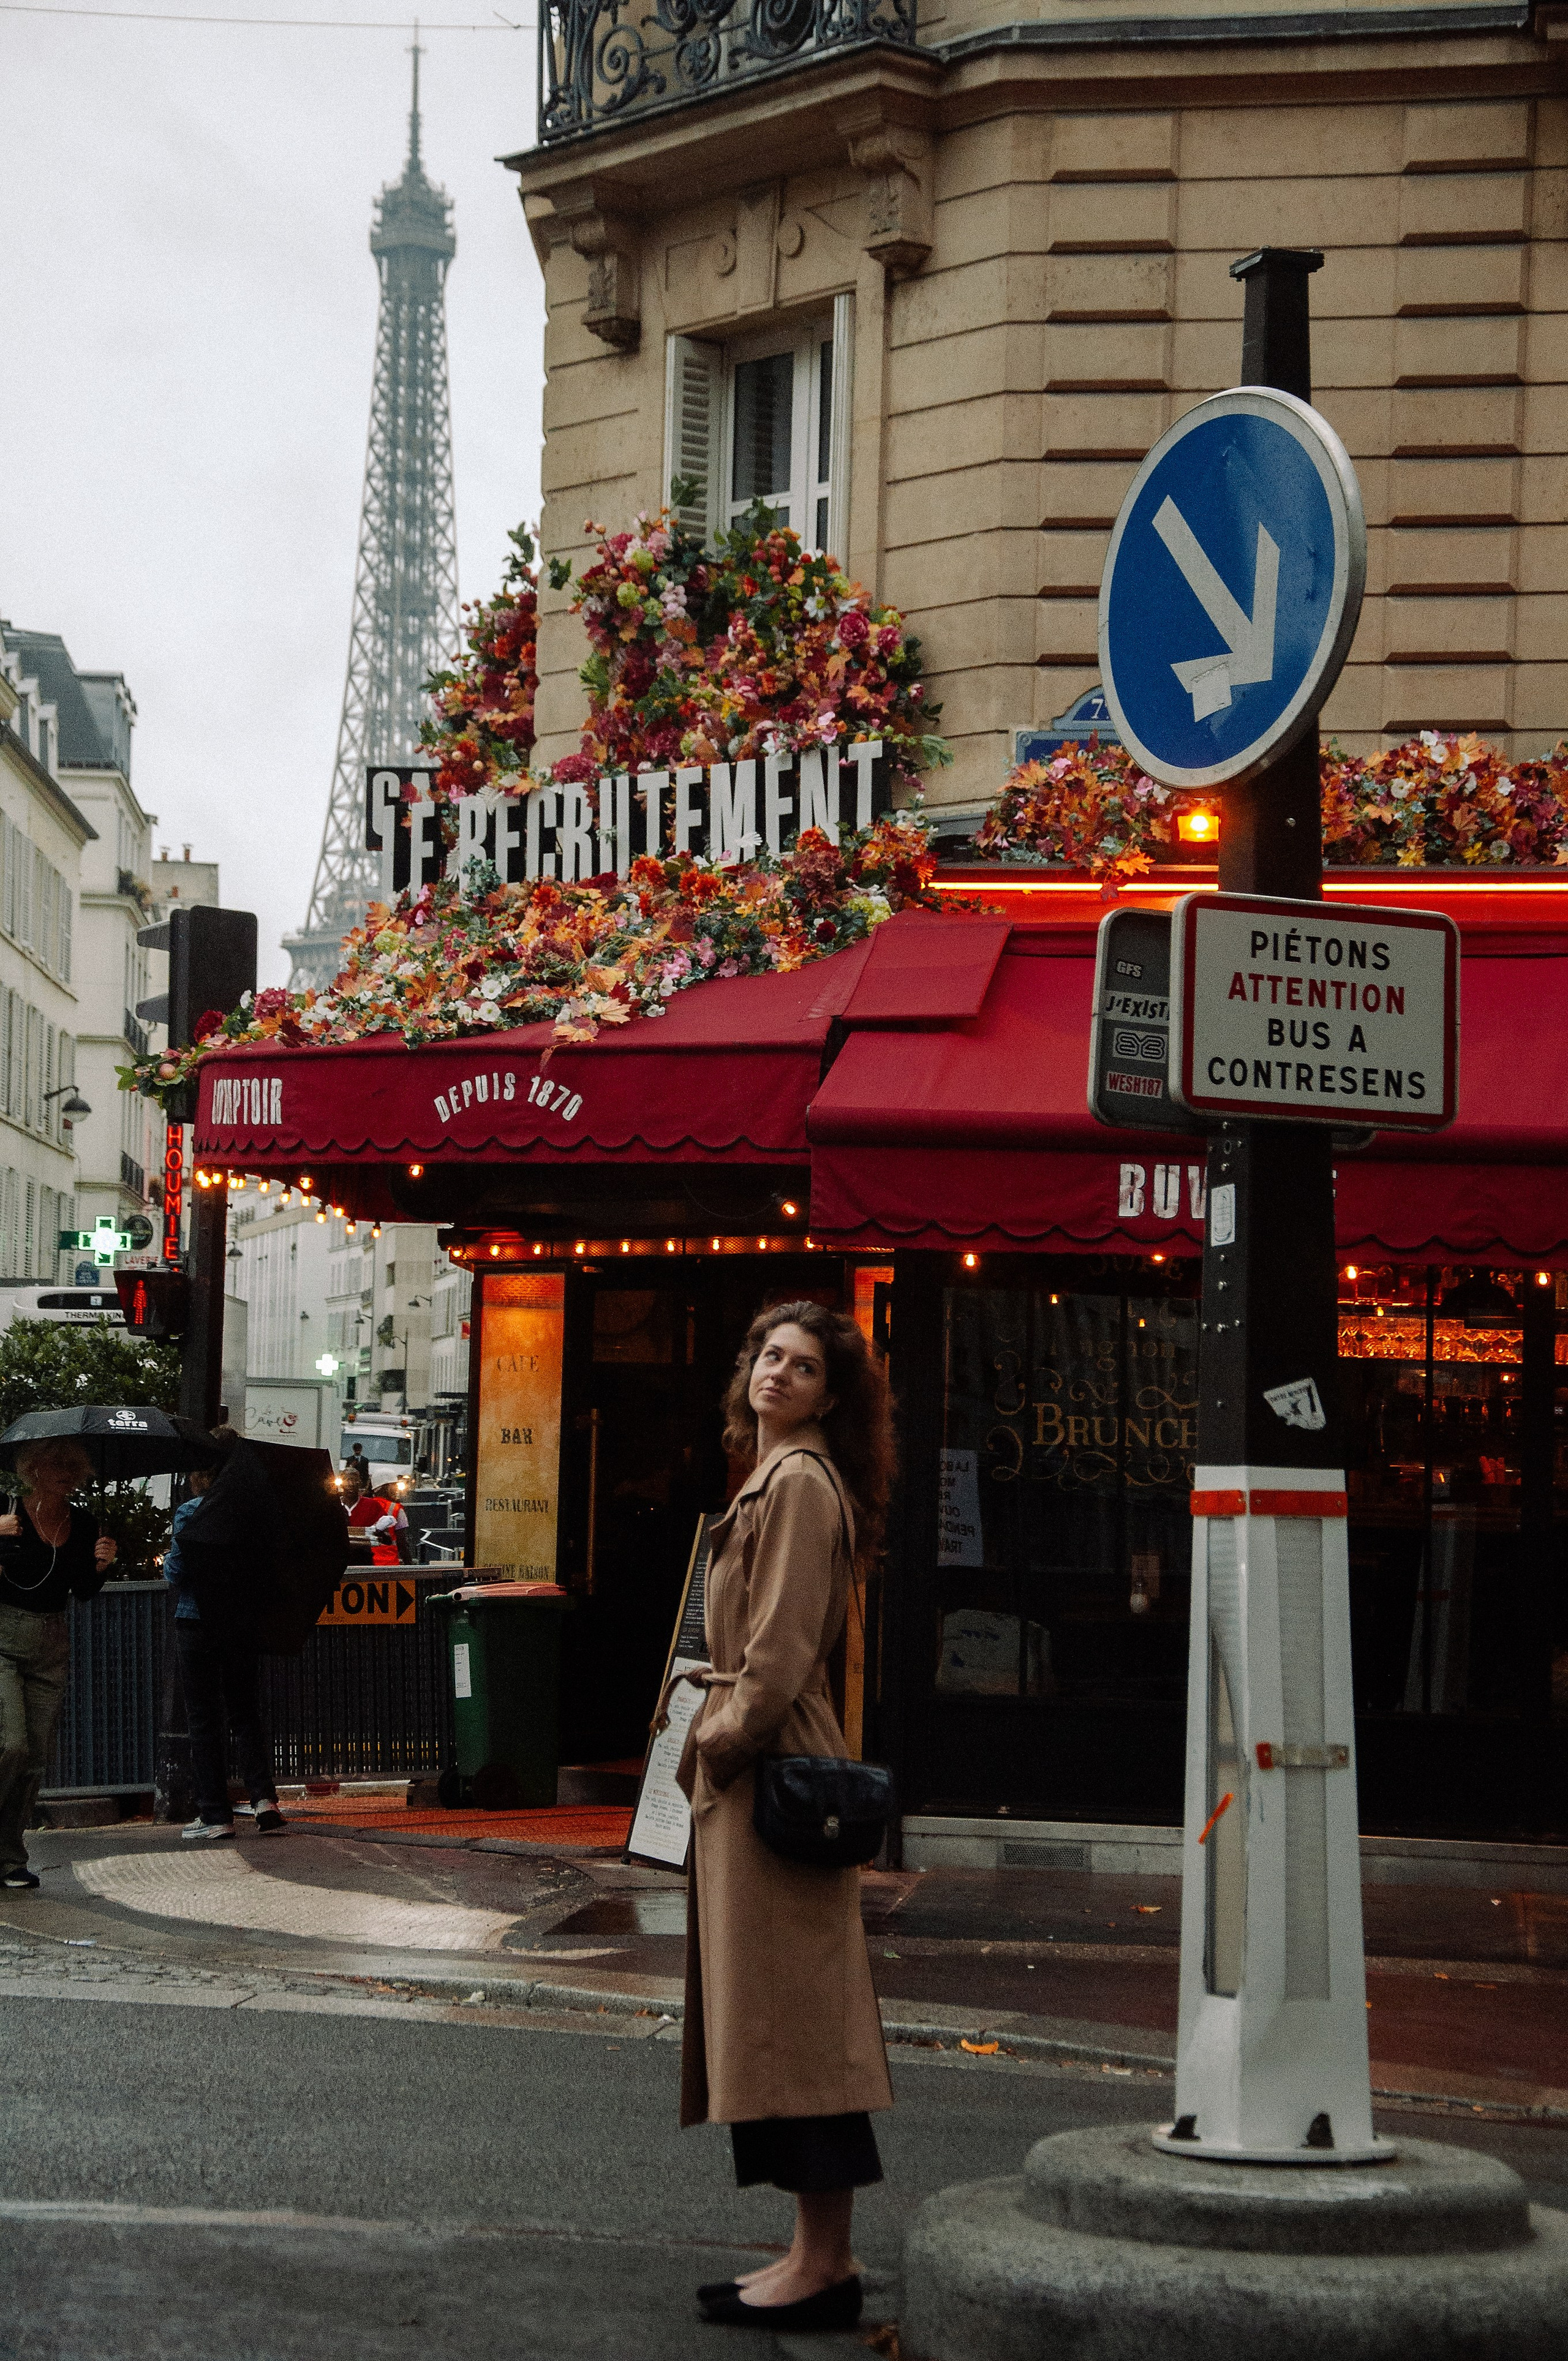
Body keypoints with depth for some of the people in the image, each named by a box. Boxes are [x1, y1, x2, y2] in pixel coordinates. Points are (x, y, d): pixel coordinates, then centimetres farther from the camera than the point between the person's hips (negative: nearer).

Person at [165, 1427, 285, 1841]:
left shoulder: (189, 1512, -12)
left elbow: (175, 1573, -11)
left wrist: (168, 1559, 8)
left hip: (196, 1624, -4)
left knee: (204, 1719, 3)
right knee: (246, 1713, 11)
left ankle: (215, 1815, 4)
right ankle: (263, 1796, -7)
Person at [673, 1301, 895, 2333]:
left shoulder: (801, 1484, -13)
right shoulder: (772, 1481, 18)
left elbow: (783, 1645, -19)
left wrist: (722, 1737, -11)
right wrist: (721, 1724, 13)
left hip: (772, 1769, -11)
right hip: (755, 1764, 11)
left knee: (790, 2010, -8)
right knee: (776, 2015, 12)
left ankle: (826, 2265, -5)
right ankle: (820, 2253, 17)